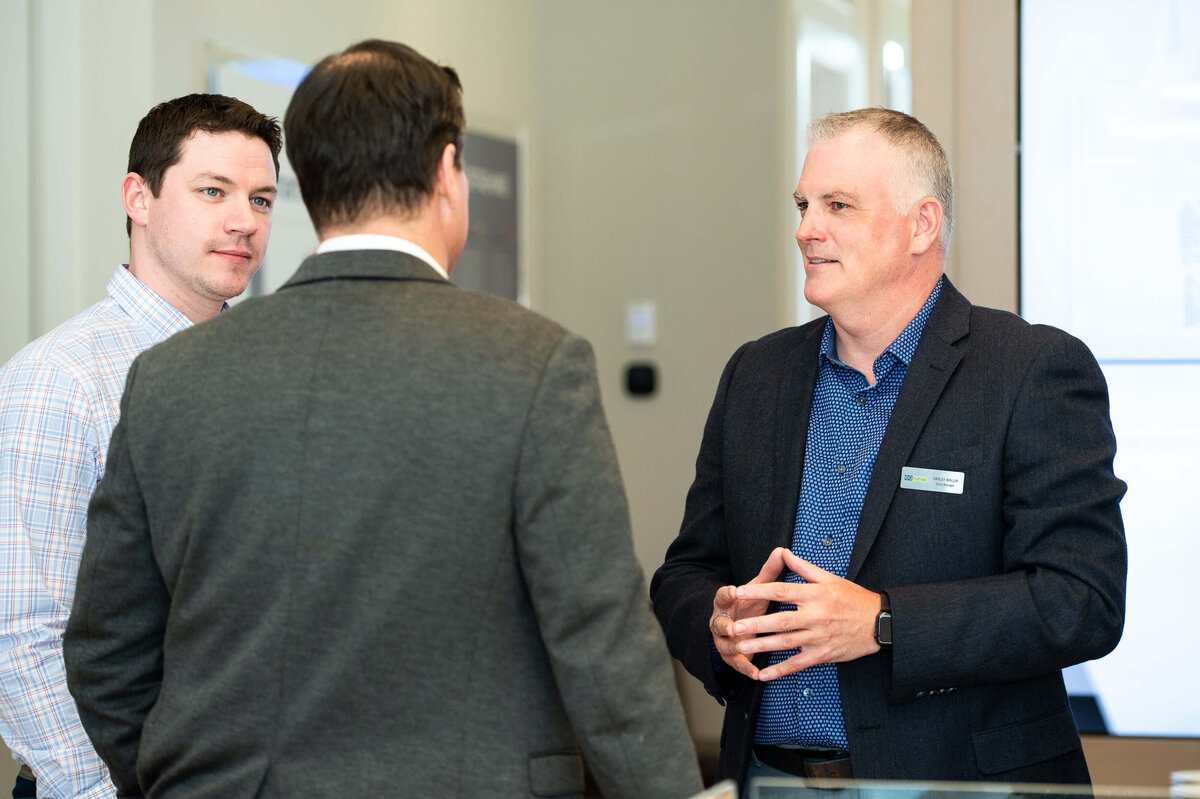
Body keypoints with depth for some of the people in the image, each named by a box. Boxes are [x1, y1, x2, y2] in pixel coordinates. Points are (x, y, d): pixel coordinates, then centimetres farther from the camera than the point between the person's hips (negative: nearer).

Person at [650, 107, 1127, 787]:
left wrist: (883, 623, -24)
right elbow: (687, 572, 12)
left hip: (956, 780, -4)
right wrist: (720, 627, -11)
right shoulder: (757, 374, 9)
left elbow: (1084, 602, -17)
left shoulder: (1041, 372, -9)